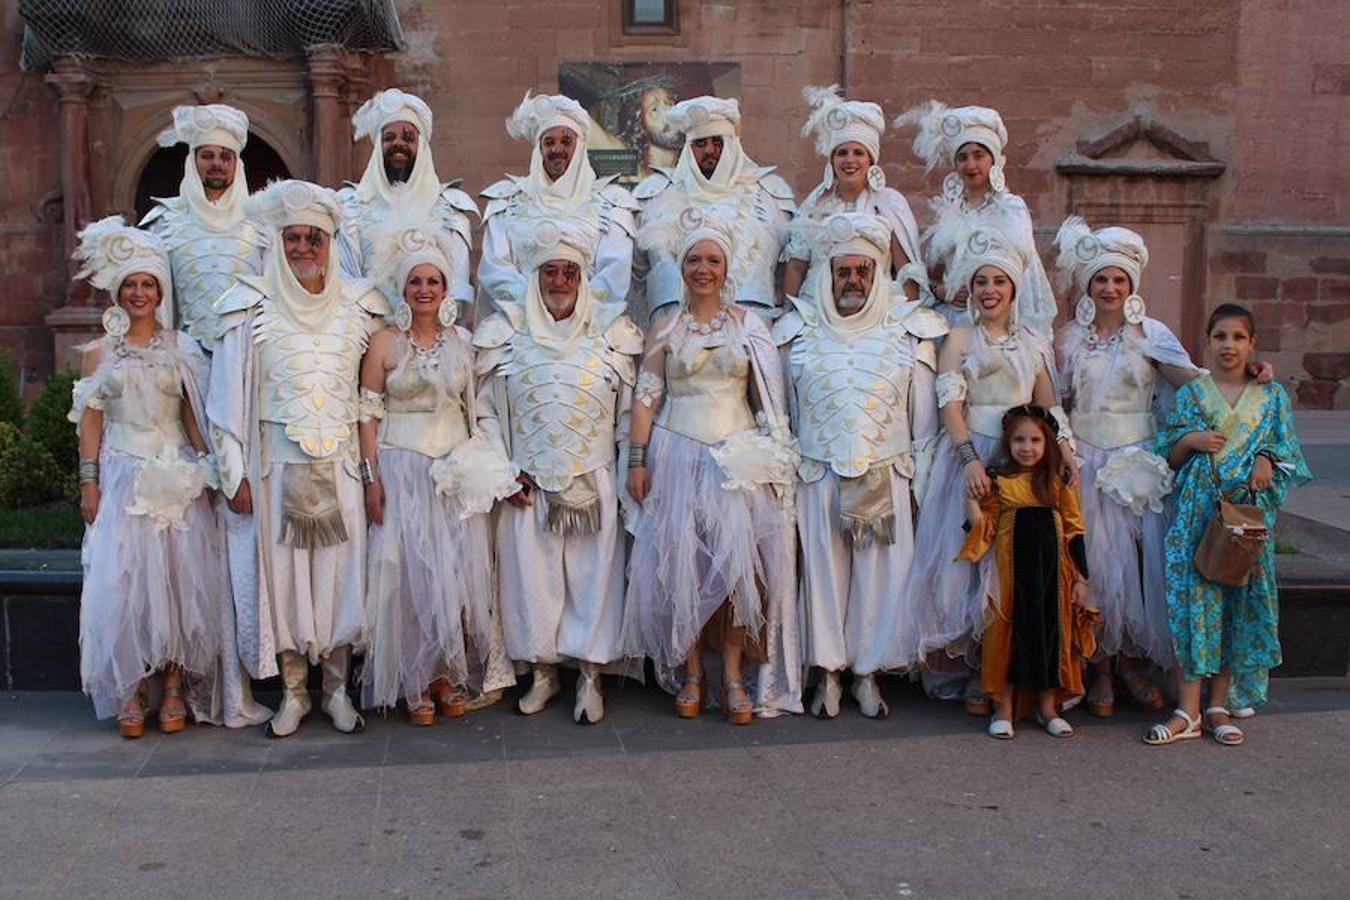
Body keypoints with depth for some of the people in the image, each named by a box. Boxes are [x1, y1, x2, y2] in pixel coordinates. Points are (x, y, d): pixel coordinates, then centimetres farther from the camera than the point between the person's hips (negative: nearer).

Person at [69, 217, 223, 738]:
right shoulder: (100, 352, 7)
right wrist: (89, 482, -1)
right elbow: (91, 422, 5)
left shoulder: (181, 348, 5)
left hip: (177, 479, 0)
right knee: (124, 581, -3)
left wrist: (206, 469, -4)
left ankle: (174, 688, 7)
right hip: (122, 477, 0)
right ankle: (133, 693, 5)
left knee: (179, 577, -2)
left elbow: (195, 415, 4)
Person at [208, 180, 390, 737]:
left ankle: (336, 689, 15)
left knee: (338, 570, 3)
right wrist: (234, 474, -4)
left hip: (339, 463, 1)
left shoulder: (356, 307, 6)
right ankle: (293, 692, 15)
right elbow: (230, 397, 0)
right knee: (283, 571, 3)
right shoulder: (252, 309, 0)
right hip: (277, 461, -1)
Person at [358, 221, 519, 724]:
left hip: (457, 470, 3)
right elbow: (368, 414, -3)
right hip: (403, 469, -3)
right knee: (411, 573, -3)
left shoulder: (462, 341, 8)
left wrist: (482, 467, 4)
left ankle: (450, 677, 14)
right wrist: (372, 478, -10)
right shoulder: (385, 343, -1)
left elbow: (474, 408, 12)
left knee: (459, 571, 2)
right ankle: (416, 684, 8)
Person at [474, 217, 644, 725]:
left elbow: (629, 410, 8)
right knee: (530, 571, 4)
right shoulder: (507, 332, 4)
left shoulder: (611, 331, 4)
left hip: (595, 482, 0)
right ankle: (542, 672, 19)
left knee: (594, 572, 1)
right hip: (528, 485, 1)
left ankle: (590, 676, 12)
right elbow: (486, 409, 7)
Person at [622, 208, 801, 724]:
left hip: (738, 457, 0)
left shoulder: (748, 325, 8)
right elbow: (647, 396, 4)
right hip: (678, 454, 0)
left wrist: (775, 460, 0)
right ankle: (691, 674, 8)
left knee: (737, 560, -9)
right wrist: (637, 460, -3)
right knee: (680, 560, -3)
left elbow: (768, 399, 7)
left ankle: (734, 676, 0)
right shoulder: (666, 329, 8)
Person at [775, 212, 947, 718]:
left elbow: (924, 418, 7)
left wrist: (918, 482, 4)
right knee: (823, 570, 3)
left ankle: (868, 673, 17)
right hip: (818, 475, 0)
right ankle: (828, 673, 15)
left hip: (886, 477, 0)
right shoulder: (798, 330, 6)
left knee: (879, 573, 3)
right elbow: (781, 410, 10)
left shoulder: (910, 330, 5)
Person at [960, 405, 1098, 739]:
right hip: (1012, 571, -1)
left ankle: (1048, 707, 20)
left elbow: (1074, 532, 5)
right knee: (1010, 633, 2)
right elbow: (986, 530, 0)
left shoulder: (1059, 482, 4)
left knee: (1051, 631, 6)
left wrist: (1080, 578, 2)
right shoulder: (998, 481, 1)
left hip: (1052, 571, 1)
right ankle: (1004, 708, 12)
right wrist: (972, 504, -17)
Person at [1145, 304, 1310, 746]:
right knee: (1193, 598, -6)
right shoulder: (1191, 394, 6)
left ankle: (1218, 706, 13)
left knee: (1240, 602, 3)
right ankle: (1188, 710, -2)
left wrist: (1267, 461, -12)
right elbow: (1171, 458, 9)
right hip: (1198, 511, -1)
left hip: (1250, 511, 1)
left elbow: (1287, 452, 9)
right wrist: (1190, 439, -11)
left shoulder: (1272, 396, 8)